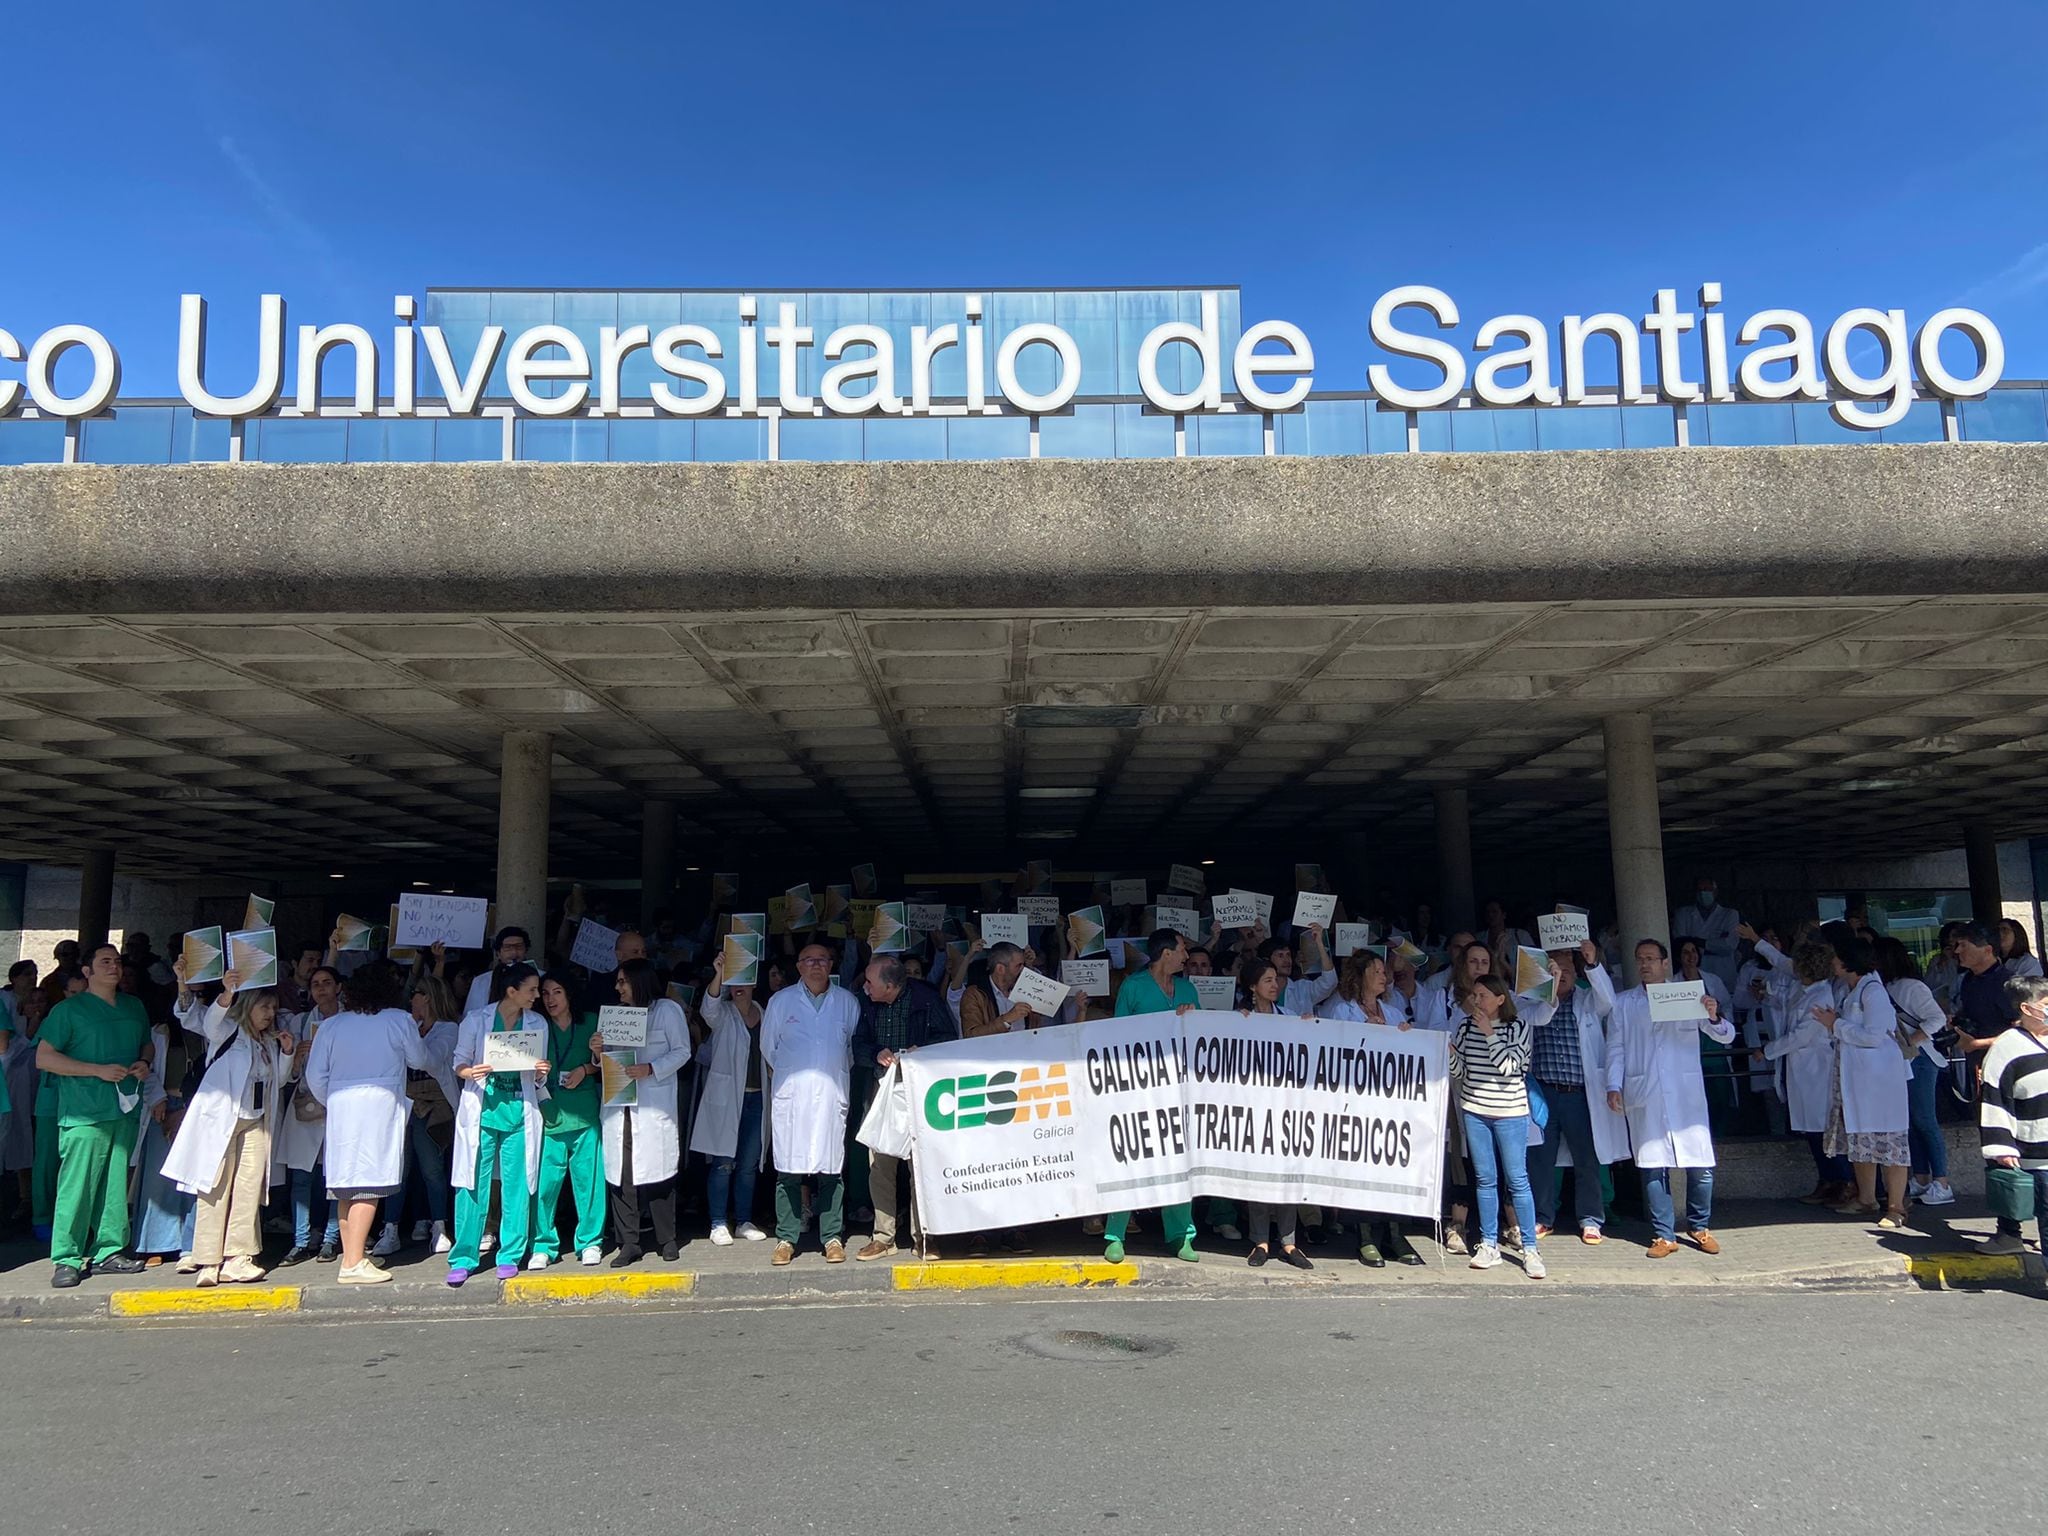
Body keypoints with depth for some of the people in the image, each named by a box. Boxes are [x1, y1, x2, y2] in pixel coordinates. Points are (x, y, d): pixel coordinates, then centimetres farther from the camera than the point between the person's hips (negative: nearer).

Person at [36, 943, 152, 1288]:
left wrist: (144, 1063, 5)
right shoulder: (69, 1009, -1)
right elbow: (44, 1057, -6)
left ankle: (107, 1252, 16)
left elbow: (146, 1043, 29)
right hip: (83, 1113, -5)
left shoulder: (134, 1007, 16)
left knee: (115, 1185, 8)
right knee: (76, 1186, -7)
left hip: (125, 1109, 5)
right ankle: (66, 1260, 1)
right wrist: (98, 1070, -14)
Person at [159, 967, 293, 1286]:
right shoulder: (228, 1031, 0)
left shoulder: (270, 1042, 18)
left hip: (255, 1122, 5)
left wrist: (287, 1052, 6)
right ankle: (209, 1262, -2)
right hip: (221, 1119, -5)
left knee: (249, 1188, -3)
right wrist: (226, 995, -43)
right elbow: (210, 1023, -24)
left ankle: (238, 1258, -1)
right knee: (216, 1189, -5)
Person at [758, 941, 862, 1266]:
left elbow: (855, 1046, 17)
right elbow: (768, 1048, 15)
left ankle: (832, 1237, 9)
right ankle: (786, 1239, 8)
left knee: (831, 1169, 1)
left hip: (831, 1096, 1)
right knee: (787, 1170, -1)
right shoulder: (780, 1001, 7)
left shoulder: (847, 1002, 9)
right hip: (790, 1096, 0)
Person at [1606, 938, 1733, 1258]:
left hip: (1687, 1095, 0)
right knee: (1652, 1166, -1)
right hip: (1644, 1098, 0)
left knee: (1701, 1165, -1)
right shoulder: (1623, 1003, 10)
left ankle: (1700, 1226, 19)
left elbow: (1726, 1036, 4)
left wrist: (1714, 1018, -17)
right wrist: (1614, 1085, -5)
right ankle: (1665, 1235, 9)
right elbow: (1616, 1048, 8)